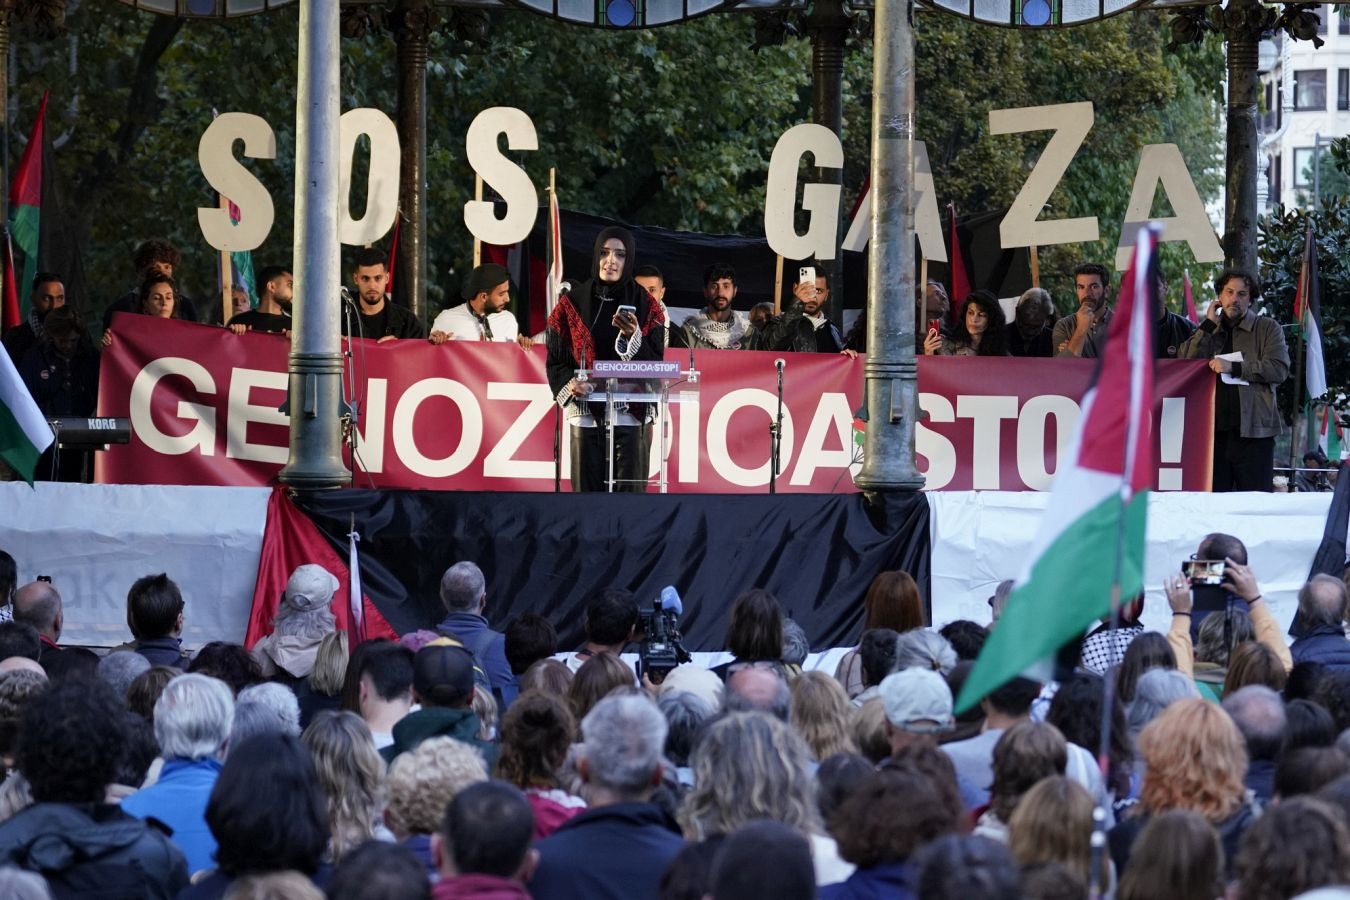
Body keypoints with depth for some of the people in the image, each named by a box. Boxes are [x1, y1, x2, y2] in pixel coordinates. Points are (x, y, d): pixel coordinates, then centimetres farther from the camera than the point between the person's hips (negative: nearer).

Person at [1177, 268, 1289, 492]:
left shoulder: (1267, 328, 9)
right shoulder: (1208, 332, 19)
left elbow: (1279, 369, -6)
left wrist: (1233, 367, -11)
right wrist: (1208, 325, 2)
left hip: (1252, 431, -3)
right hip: (1213, 430, 3)